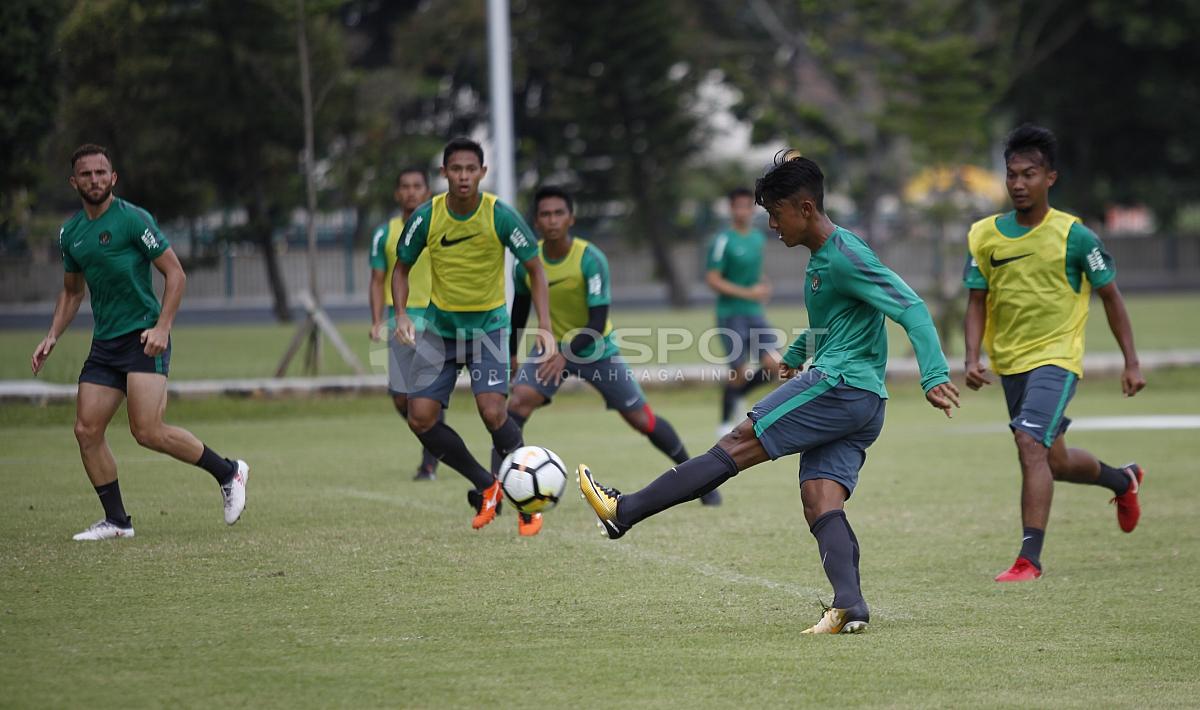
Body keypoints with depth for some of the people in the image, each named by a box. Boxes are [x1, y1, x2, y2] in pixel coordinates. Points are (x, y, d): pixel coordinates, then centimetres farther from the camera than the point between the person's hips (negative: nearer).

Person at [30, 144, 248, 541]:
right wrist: (53, 336, 12)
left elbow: (175, 273, -7)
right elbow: (71, 291, 26)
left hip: (143, 338, -7)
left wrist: (162, 326, -17)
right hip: (104, 343, 7)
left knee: (148, 431, -17)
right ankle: (116, 520, 8)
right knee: (86, 430, -2)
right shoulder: (70, 233, 12)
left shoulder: (133, 218, -8)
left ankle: (228, 473, 1)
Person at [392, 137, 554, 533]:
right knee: (420, 418, -8)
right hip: (440, 325, 3)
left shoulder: (500, 216, -15)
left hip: (488, 323, -3)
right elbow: (402, 267, 5)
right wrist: (401, 314, -13)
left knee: (493, 412, -22)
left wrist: (545, 329, -16)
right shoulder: (426, 217, -10)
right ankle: (486, 486, 12)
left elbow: (534, 269, -6)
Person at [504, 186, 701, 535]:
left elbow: (597, 322, -26)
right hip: (551, 346, 2)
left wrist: (567, 355, -39)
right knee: (518, 401, -23)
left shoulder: (591, 259, -23)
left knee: (641, 418, 0)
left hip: (596, 349, -2)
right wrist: (511, 356, 14)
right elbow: (519, 309, 8)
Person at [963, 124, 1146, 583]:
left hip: (1056, 356, -5)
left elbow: (1110, 296, -1)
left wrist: (1131, 362, -2)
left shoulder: (1073, 236, -10)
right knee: (1056, 463, 16)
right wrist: (972, 359, -9)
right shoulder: (985, 236, 0)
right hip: (1010, 363, 5)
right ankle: (1123, 480, 47)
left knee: (1031, 444, -24)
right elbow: (977, 302, 5)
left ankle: (1030, 557, -22)